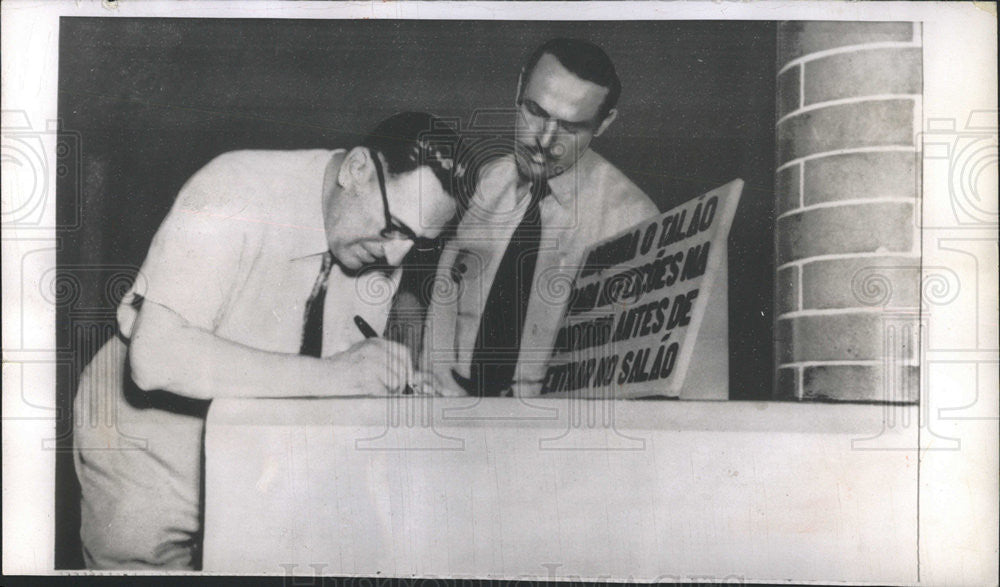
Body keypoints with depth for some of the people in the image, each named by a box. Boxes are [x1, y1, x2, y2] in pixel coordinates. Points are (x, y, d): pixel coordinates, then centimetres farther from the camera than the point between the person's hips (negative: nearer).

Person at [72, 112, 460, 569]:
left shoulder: (382, 249, -8)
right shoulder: (237, 192, -27)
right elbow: (156, 357, -37)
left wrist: (390, 377, -22)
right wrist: (328, 374, -39)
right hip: (148, 453, -4)